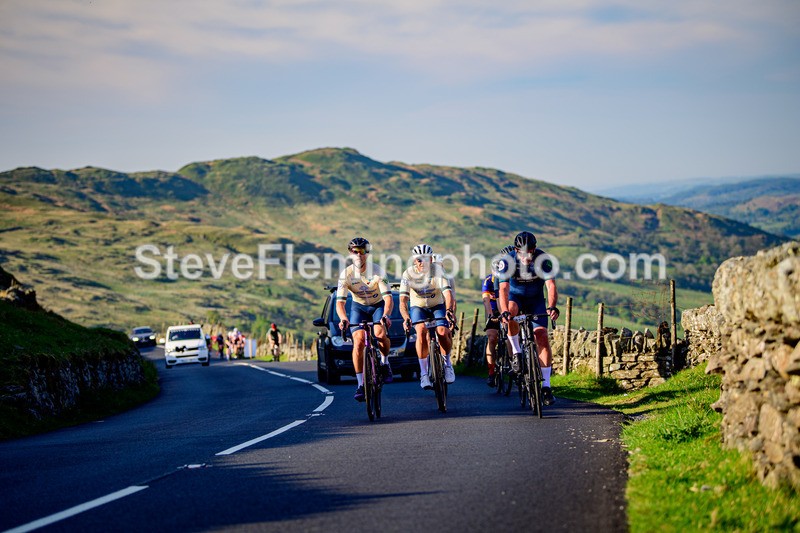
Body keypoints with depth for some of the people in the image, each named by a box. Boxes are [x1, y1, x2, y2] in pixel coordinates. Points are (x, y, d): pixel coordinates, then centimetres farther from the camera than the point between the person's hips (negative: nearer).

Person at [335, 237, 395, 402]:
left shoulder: (377, 271, -25)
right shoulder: (346, 274, -21)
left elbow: (388, 298, -31)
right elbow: (340, 302, -26)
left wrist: (385, 316, -50)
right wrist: (343, 319, -47)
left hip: (378, 305, -1)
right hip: (358, 307, 1)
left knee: (380, 334, -29)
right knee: (358, 342, -18)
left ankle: (385, 362, 2)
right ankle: (361, 385, -12)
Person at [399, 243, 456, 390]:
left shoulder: (437, 270, -23)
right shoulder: (408, 274, -22)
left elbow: (448, 293, -34)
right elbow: (403, 300, -28)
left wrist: (449, 310, -54)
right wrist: (406, 318, -47)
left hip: (437, 306, 0)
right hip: (418, 307, 0)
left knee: (442, 332, -25)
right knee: (421, 331, -28)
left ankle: (447, 363, 4)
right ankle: (424, 373, -20)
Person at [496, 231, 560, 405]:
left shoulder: (543, 259, -24)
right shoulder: (507, 261, -25)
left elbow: (551, 285, -32)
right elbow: (504, 289, -35)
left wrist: (552, 307, -51)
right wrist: (504, 311, -52)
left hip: (535, 299, 1)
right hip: (515, 296, -1)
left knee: (542, 337, -14)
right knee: (510, 314, -37)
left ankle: (545, 386, -10)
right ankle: (516, 351, -13)